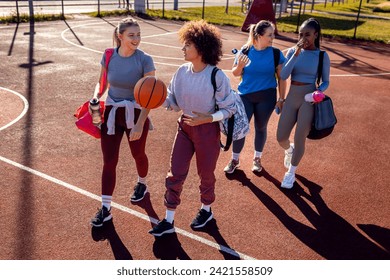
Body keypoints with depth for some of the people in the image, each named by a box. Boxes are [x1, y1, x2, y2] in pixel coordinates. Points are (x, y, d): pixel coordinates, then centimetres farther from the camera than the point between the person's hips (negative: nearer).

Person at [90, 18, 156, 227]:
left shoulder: (144, 60, -15)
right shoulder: (108, 56, -6)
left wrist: (140, 124, -20)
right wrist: (95, 99, -12)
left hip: (135, 114, -2)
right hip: (111, 113, 2)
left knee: (138, 154, 19)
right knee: (109, 161, 2)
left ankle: (142, 184, 51)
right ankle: (105, 208, 13)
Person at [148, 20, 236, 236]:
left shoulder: (217, 77, -20)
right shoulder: (182, 72, -5)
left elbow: (229, 109, -12)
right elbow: (174, 102, 1)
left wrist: (207, 118, -25)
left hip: (207, 130, -4)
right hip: (185, 126, 4)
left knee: (205, 173, 15)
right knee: (175, 174, 5)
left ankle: (206, 210, 43)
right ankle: (168, 221, 19)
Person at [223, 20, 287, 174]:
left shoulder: (276, 53, -7)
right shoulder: (245, 50, -7)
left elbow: (281, 78, 0)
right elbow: (235, 73, 2)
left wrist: (281, 99, 0)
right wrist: (240, 66, -19)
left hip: (266, 97, 0)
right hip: (245, 96, 0)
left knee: (260, 128, 14)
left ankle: (257, 158, 35)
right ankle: (235, 159, 23)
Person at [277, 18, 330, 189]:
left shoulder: (322, 56, -4)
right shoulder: (292, 51, -1)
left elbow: (326, 82, 3)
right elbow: (283, 75, -13)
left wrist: (318, 91, -18)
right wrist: (296, 53, -20)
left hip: (309, 100, -2)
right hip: (292, 98, 2)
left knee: (299, 139, 0)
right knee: (281, 138, 3)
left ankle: (291, 173, 26)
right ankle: (289, 150, 43)